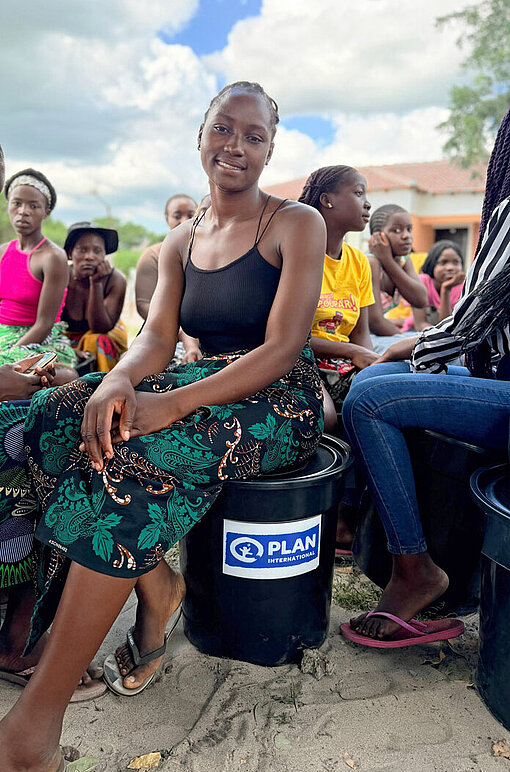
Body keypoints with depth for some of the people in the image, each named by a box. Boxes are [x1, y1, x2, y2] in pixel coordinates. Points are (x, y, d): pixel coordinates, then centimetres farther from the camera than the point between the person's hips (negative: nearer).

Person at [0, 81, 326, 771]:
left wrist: (173, 403, -28)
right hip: (206, 388, 6)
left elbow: (281, 349, -15)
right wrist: (118, 381, -23)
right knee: (59, 416, -17)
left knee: (136, 450, -33)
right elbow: (157, 336, 3)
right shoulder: (180, 243, 15)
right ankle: (155, 584, -8)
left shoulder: (297, 224, -3)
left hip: (278, 401, -5)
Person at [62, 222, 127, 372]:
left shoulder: (115, 280, -23)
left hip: (107, 335, 0)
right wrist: (71, 351, -33)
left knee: (97, 342, -32)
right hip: (68, 337, 1)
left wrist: (96, 284, -34)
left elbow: (100, 328, -26)